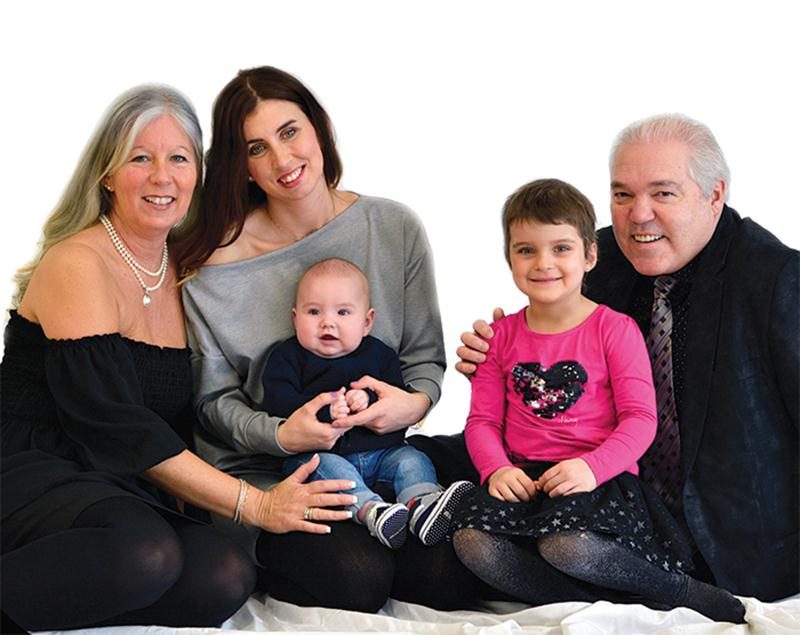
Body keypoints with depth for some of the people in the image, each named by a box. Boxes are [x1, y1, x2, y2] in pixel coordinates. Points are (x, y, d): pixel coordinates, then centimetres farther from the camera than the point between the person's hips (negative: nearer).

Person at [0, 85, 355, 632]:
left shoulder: (180, 272, 14)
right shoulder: (78, 264, -10)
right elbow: (116, 426, -17)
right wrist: (255, 505, -17)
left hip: (125, 494, 7)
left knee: (227, 577, -23)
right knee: (146, 552, -37)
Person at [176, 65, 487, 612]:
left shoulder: (395, 229, 0)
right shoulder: (217, 260, -8)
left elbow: (426, 355, 6)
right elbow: (215, 398, -2)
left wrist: (415, 401, -17)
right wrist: (280, 434, -22)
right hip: (263, 470, -3)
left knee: (452, 575, -21)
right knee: (357, 579, -28)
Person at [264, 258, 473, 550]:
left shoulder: (379, 354, 12)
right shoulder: (287, 356, 4)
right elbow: (278, 402, -11)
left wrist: (369, 399, -18)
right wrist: (325, 409, -23)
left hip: (380, 451, 3)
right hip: (316, 452, -3)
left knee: (412, 459, -17)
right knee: (327, 467, -32)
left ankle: (421, 502, -44)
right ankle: (369, 509, -53)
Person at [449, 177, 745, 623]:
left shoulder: (615, 329, 1)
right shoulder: (502, 335, 12)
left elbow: (640, 418, -5)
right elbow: (483, 420, 9)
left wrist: (592, 467, -22)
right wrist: (497, 469, -12)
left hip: (602, 478, -4)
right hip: (525, 480, 4)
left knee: (566, 543, -35)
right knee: (471, 538, -25)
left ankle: (679, 590, -13)